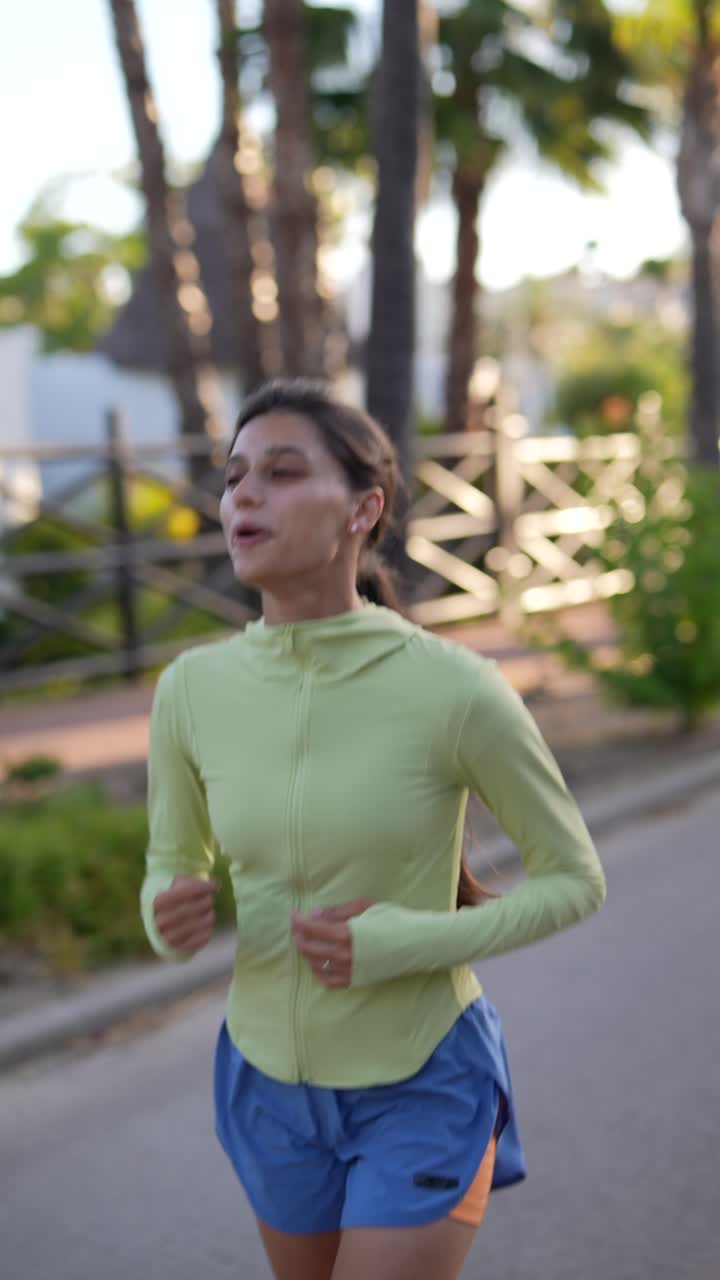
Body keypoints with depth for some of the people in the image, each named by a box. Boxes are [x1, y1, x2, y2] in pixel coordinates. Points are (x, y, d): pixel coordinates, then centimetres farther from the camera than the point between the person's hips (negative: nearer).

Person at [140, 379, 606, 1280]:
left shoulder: (459, 689, -24)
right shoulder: (192, 688, -13)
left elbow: (574, 879, -10)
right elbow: (171, 870, 3)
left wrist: (408, 945, -25)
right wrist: (173, 919, -22)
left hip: (425, 1086, -4)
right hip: (274, 1078, 4)